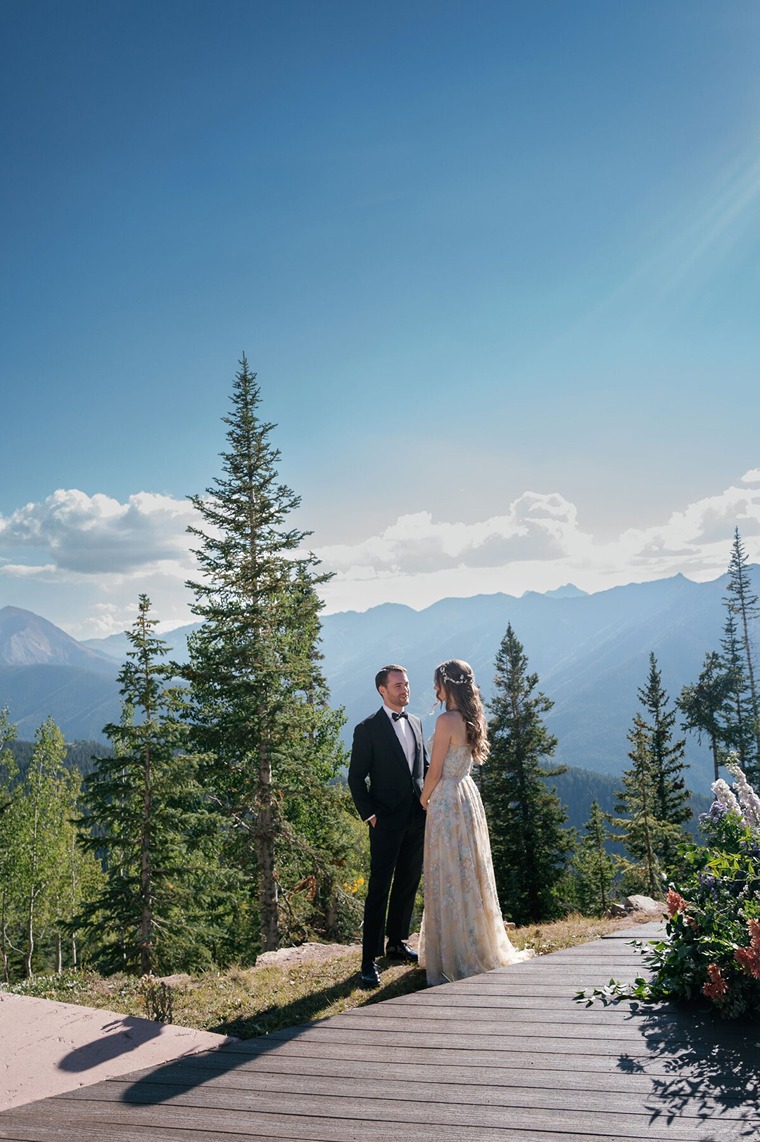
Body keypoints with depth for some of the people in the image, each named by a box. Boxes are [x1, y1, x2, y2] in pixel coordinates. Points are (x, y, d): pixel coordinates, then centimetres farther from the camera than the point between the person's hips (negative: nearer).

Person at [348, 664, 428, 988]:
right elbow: (356, 778, -6)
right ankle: (370, 960, -1)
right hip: (387, 821, -6)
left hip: (417, 818, 6)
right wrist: (369, 815, -11)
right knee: (379, 888, -5)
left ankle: (398, 943, 29)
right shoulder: (368, 729, -7)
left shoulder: (415, 723, 12)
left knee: (408, 884, 14)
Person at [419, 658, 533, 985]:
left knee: (449, 877, 1)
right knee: (469, 872, 17)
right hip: (468, 794, 9)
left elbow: (435, 770, -16)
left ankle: (455, 958, 10)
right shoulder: (471, 719, 8)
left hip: (447, 799, -9)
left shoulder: (446, 721, -19)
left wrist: (424, 799, 1)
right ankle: (480, 947, 29)